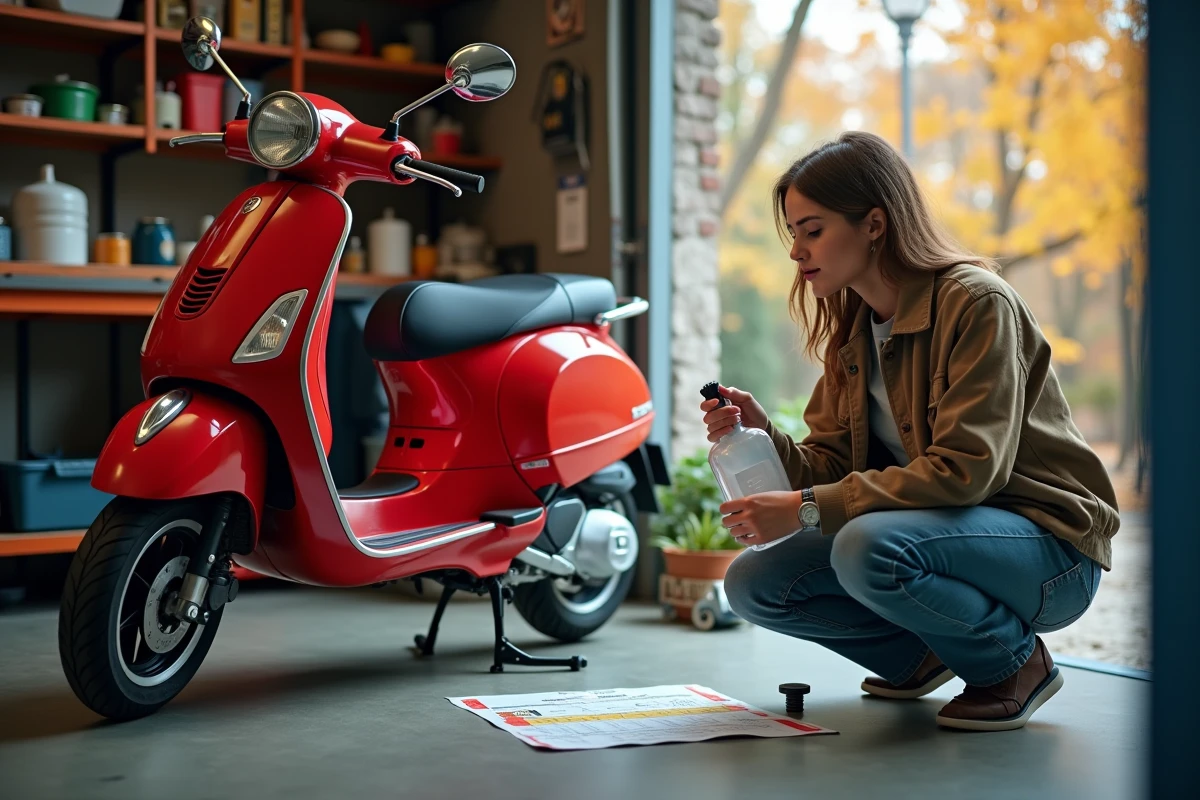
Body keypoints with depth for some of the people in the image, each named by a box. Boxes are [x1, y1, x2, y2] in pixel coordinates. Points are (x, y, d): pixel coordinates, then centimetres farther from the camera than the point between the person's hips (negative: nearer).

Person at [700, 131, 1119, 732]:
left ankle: (1015, 660, -7)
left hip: (1048, 544, -7)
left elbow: (966, 469, -27)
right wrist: (763, 434, -18)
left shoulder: (977, 303, -18)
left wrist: (808, 509, -29)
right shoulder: (852, 331, 7)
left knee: (868, 549, -35)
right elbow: (833, 468, 3)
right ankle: (921, 654, 13)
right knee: (753, 582, -8)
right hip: (938, 527, 7)